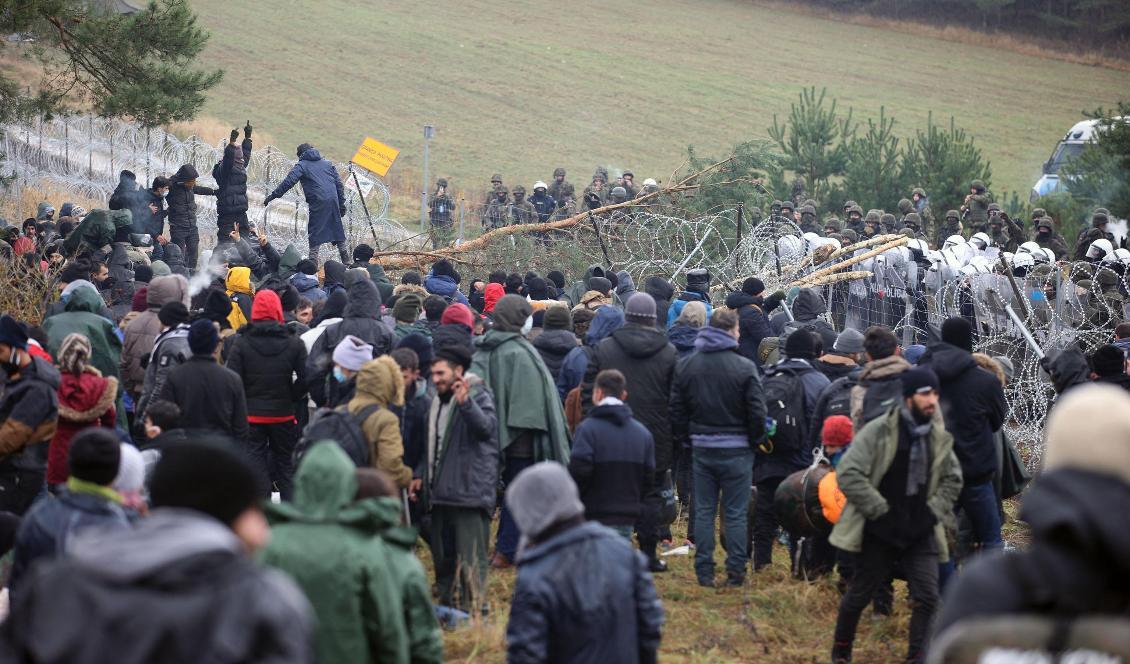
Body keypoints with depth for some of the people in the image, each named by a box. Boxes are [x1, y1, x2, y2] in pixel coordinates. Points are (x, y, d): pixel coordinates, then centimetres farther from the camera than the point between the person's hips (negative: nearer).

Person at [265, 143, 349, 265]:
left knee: (314, 233, 0)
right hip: (333, 200, 5)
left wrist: (273, 195, -8)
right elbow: (339, 184, 17)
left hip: (318, 204, -5)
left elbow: (288, 182, -8)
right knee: (338, 231, 14)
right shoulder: (327, 164, 20)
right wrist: (342, 204, 19)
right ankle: (346, 262, 16)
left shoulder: (302, 165, 4)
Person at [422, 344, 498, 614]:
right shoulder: (438, 402, 18)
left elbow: (486, 427, -27)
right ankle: (448, 606, 24)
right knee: (443, 556, 15)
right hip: (441, 491, 9)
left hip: (471, 490, -9)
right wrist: (422, 474, 18)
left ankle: (473, 609, -7)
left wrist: (466, 403, -41)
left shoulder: (479, 396, -6)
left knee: (470, 557, -10)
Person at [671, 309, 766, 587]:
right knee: (735, 513, 3)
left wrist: (684, 439, 16)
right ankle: (736, 571, 4)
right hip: (736, 449, -4)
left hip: (701, 447, 4)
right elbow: (757, 411, -10)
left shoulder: (685, 365, 2)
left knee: (703, 511, 10)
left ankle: (704, 572, 9)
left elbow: (676, 408, 6)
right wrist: (755, 440, 6)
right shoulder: (744, 368, -11)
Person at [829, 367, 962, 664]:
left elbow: (952, 480, 18)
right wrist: (881, 511, -17)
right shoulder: (878, 431, -13)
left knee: (927, 596, -10)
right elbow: (848, 474, -18)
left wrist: (933, 512, 1)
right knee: (859, 594, 10)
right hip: (880, 532, -4)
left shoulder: (938, 437, 3)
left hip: (920, 532, 4)